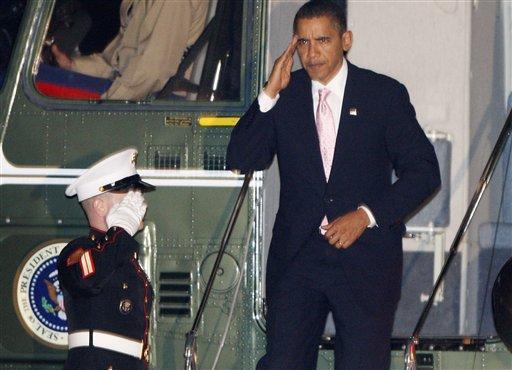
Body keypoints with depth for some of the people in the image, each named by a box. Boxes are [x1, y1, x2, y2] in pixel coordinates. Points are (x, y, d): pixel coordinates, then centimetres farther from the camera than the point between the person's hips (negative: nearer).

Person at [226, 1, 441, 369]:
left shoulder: (385, 94, 1)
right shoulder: (283, 96, 7)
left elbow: (424, 172, 0)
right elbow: (242, 160, -2)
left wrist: (366, 215, -10)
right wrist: (270, 95, -10)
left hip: (366, 255, -2)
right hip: (297, 256, 2)